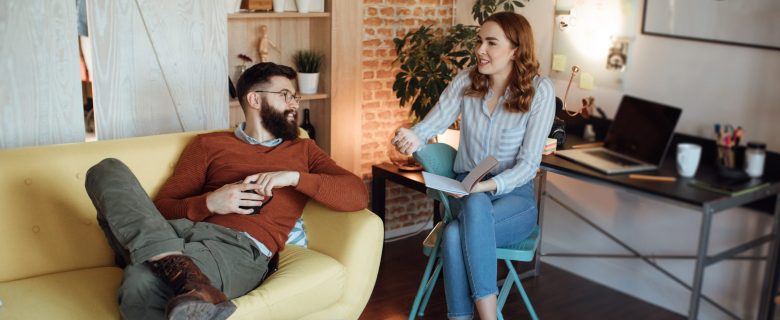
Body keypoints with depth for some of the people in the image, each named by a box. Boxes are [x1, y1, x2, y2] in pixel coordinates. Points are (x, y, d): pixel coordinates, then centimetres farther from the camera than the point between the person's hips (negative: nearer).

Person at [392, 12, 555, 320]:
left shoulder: (540, 91, -10)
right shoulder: (465, 81, 0)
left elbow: (528, 164, -13)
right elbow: (433, 123, -8)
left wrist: (488, 186, -29)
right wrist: (413, 136, -32)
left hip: (514, 195, -2)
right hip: (466, 191, 3)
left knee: (455, 234, -35)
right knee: (465, 219, -35)